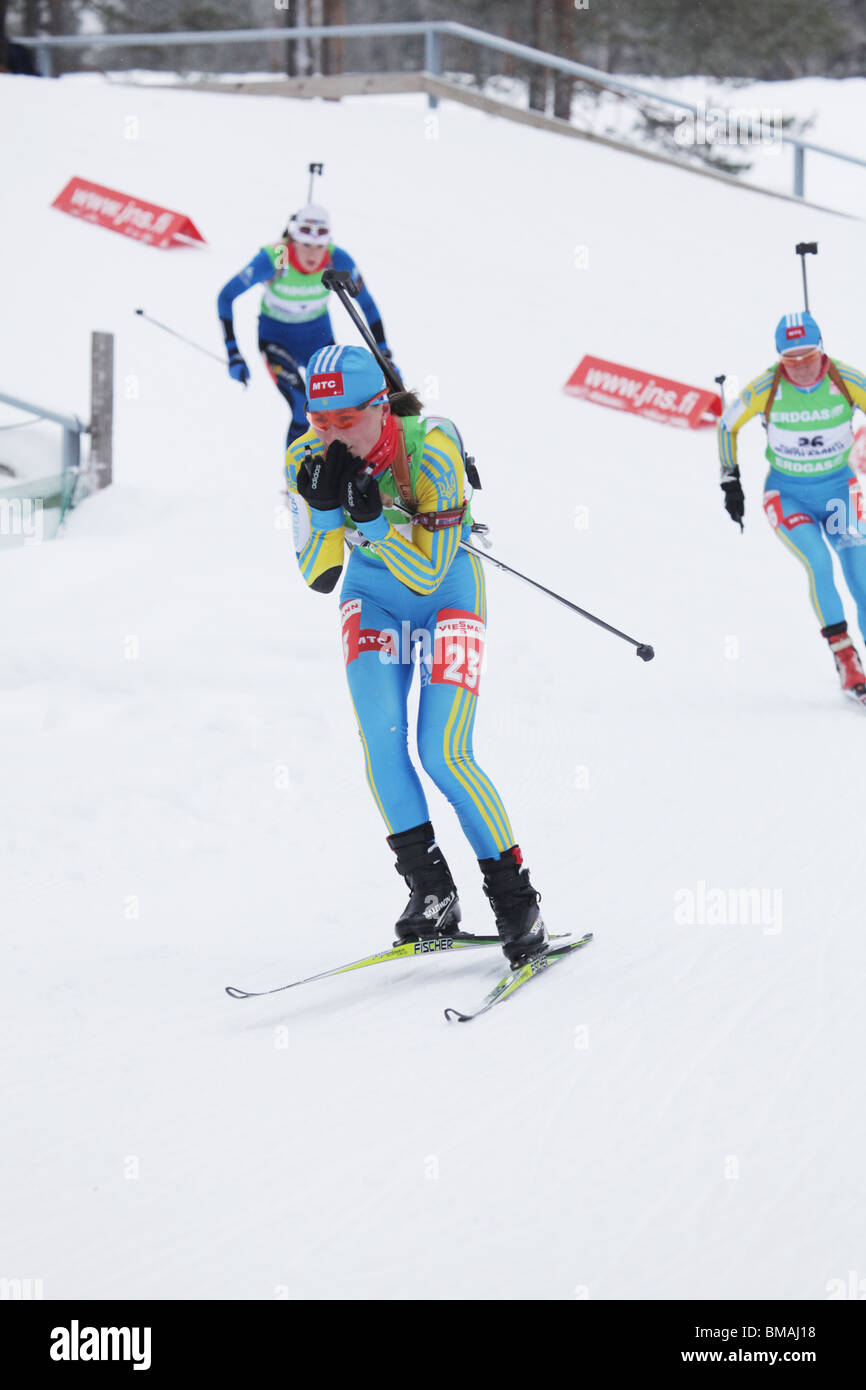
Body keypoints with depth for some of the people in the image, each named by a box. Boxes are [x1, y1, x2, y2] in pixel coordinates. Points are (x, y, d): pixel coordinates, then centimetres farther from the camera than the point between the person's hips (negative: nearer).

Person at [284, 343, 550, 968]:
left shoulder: (432, 453, -31)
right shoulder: (307, 461, -19)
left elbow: (429, 572, -27)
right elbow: (319, 577, -17)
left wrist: (374, 518, -41)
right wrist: (325, 509, -34)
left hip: (447, 589, -4)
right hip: (374, 591, 4)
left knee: (445, 756, -14)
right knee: (380, 730, -19)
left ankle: (516, 899, 1)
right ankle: (432, 893, -11)